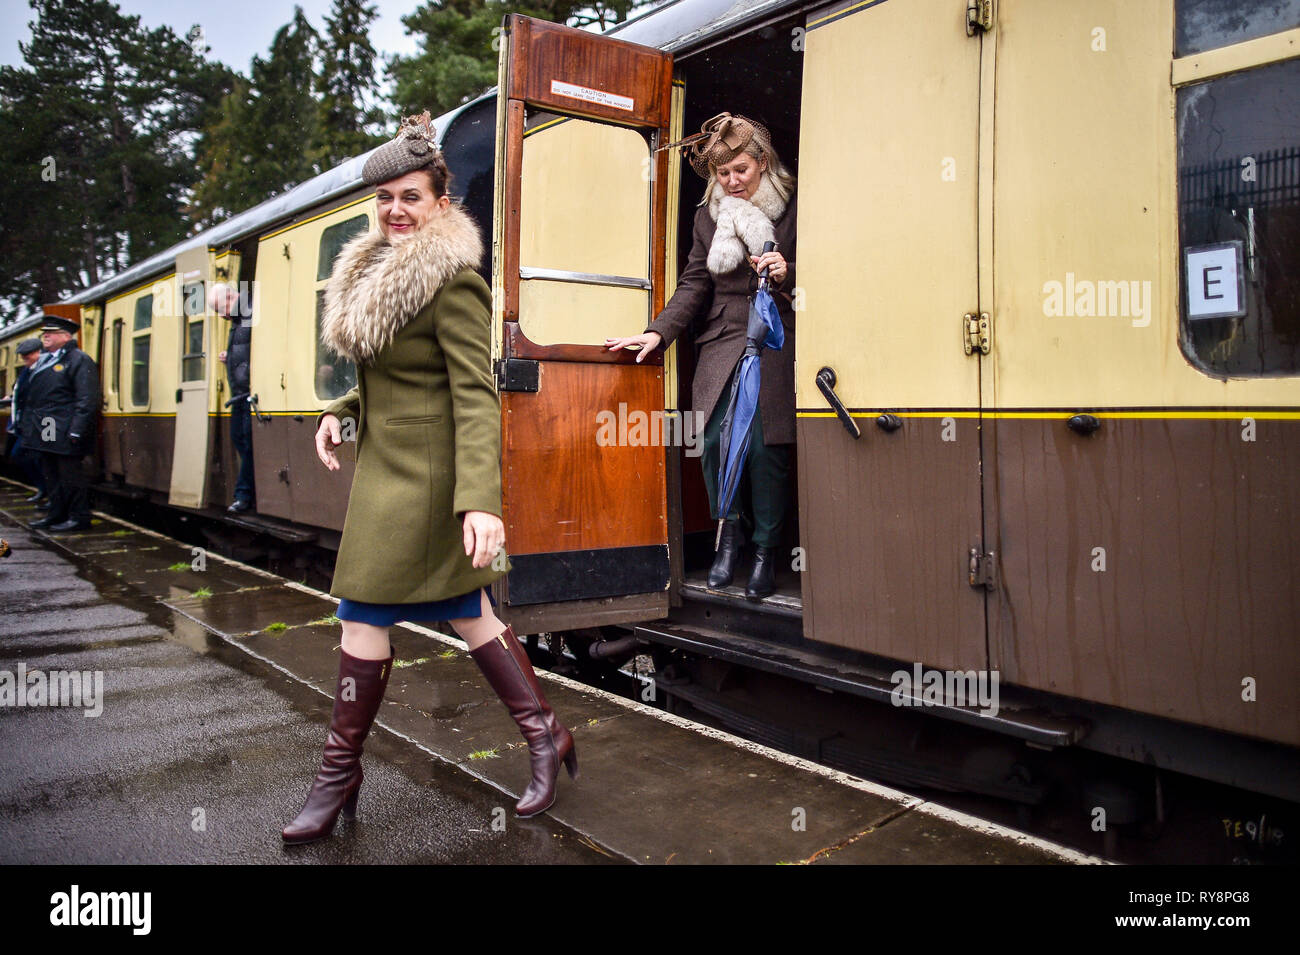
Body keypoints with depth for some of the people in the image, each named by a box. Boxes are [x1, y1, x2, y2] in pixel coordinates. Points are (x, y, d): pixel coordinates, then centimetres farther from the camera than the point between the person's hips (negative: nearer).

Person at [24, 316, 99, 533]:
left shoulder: (79, 360, -10)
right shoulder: (43, 361, 17)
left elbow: (87, 399, -17)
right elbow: (29, 396, 25)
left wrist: (76, 431, -22)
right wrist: (25, 424, 18)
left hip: (64, 433, -9)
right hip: (46, 433, 9)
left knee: (70, 474, -4)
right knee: (52, 475, 16)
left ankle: (79, 517, 3)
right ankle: (57, 514, 25)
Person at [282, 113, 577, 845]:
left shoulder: (453, 280, -16)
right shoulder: (382, 268, 13)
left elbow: (476, 393, -23)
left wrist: (481, 499, -30)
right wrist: (342, 413, 6)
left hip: (421, 471, -10)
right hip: (391, 459, 10)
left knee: (365, 615, -1)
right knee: (466, 611, 14)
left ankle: (341, 773, 17)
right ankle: (545, 735, 25)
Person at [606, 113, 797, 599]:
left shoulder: (791, 208, 1)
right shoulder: (709, 215, 13)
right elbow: (694, 283, 13)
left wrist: (788, 274, -14)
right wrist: (657, 332, 3)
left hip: (775, 344, -3)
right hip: (722, 343, 3)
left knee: (764, 445, -8)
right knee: (715, 437, -10)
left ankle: (766, 550, 9)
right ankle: (730, 532, 15)